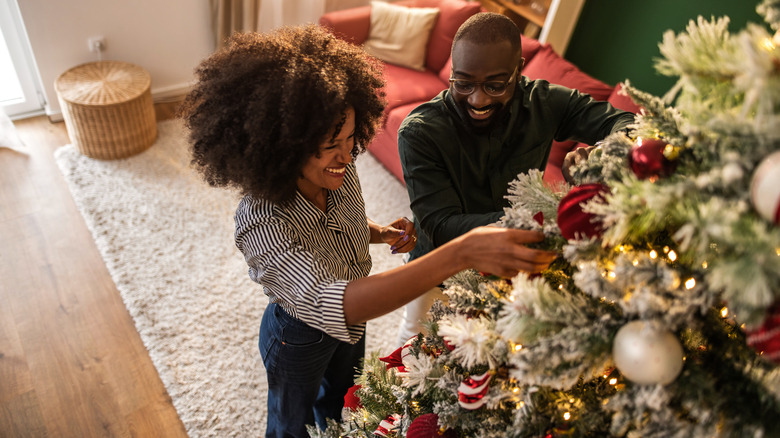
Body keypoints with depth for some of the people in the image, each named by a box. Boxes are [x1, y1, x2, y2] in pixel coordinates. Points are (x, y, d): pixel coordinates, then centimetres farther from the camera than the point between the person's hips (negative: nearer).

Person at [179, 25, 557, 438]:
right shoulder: (261, 222, -42)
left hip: (353, 319, 6)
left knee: (340, 400, 35)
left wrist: (380, 233, -21)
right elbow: (330, 303, -58)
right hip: (298, 339, -5)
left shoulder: (339, 173, -22)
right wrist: (460, 253, -68)